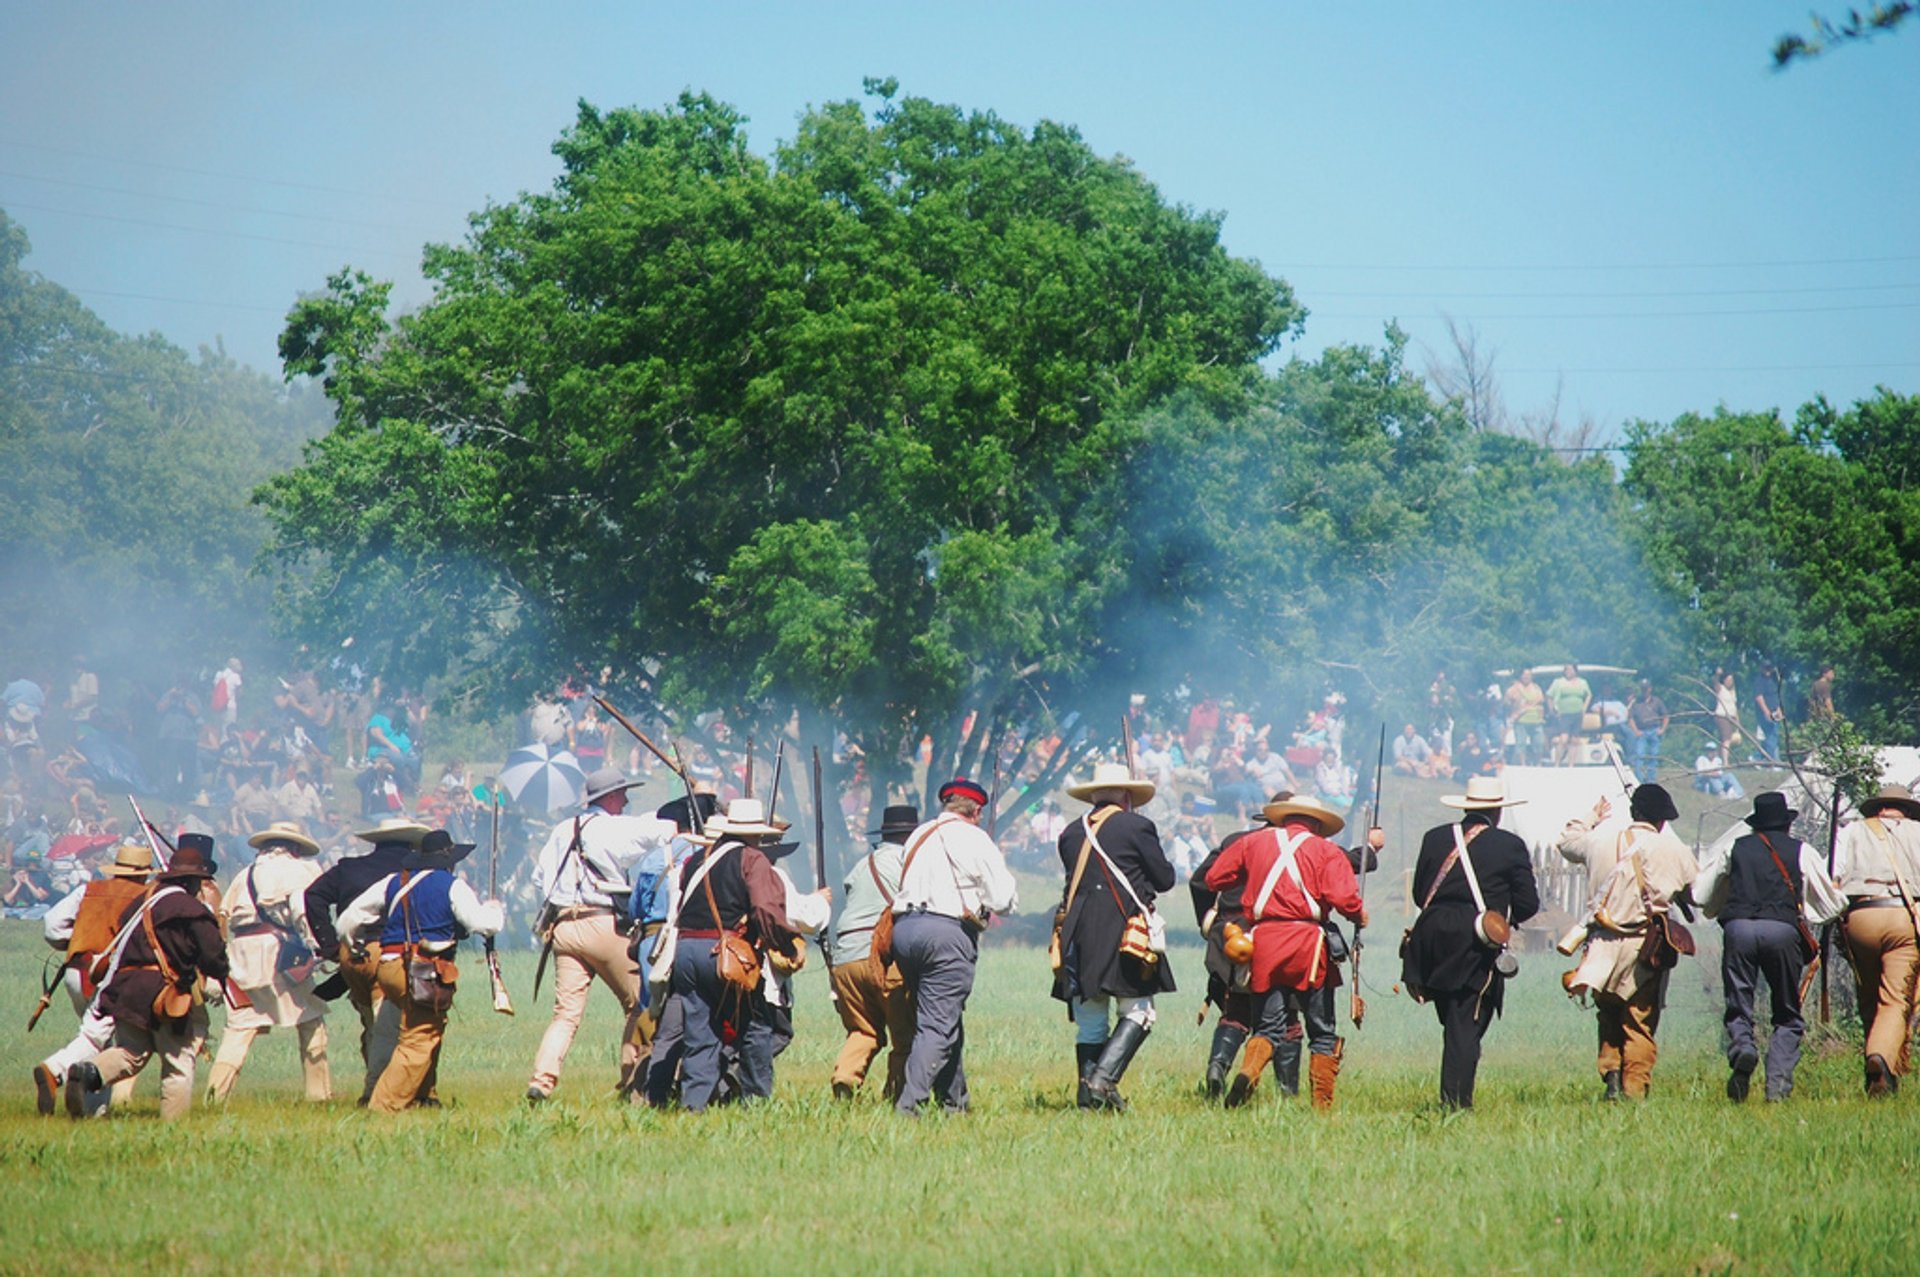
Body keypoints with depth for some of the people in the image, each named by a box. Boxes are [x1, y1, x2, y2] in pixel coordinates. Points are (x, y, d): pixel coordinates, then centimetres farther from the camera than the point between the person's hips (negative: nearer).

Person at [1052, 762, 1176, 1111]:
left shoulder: (1071, 833, 12)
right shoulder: (1136, 827, -2)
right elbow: (1165, 879, 3)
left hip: (1078, 934, 5)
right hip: (1124, 932, -5)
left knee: (1089, 1020, 8)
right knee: (1137, 1012, -1)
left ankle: (1089, 1094, 4)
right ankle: (1105, 1076, -18)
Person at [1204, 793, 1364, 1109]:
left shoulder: (1254, 841, 14)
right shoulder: (1325, 850, 5)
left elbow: (1214, 878, 17)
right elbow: (1343, 898, -9)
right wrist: (1360, 916, 12)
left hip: (1263, 941, 2)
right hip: (1307, 941, -2)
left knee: (1268, 1025, 9)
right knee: (1322, 1030, 8)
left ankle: (1249, 1070, -20)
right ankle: (1322, 1104, 4)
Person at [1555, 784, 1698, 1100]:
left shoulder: (1601, 841, 3)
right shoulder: (1673, 849, -3)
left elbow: (1567, 841, 24)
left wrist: (1591, 818, 40)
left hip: (1604, 943, 2)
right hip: (1646, 944, -2)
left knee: (1609, 1017, 19)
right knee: (1640, 1023, 4)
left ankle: (1611, 1074, 4)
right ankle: (1635, 1089, -1)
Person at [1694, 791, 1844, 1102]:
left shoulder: (1734, 849, 16)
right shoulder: (1801, 852, 12)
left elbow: (1704, 898, 20)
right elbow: (1832, 904, 15)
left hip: (1738, 928, 1)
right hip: (1783, 930, -1)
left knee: (1738, 1007, 7)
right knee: (1787, 1014, 10)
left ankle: (1742, 1050, -24)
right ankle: (1778, 1083, -5)